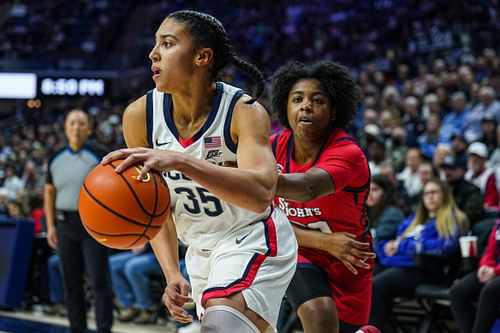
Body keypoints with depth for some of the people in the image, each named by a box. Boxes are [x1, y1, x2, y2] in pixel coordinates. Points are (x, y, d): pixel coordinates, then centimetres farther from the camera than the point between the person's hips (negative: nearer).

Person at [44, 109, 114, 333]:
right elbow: (49, 192, 16)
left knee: (99, 280, -7)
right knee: (71, 283, 9)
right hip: (65, 224, 5)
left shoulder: (98, 155, -4)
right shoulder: (56, 159, 9)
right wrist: (50, 226, 9)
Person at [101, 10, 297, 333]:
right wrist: (173, 274, -16)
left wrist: (180, 162, -51)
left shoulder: (244, 111, -23)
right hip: (201, 249, 6)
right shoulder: (140, 115, -11)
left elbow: (261, 193, -41)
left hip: (253, 240, -6)